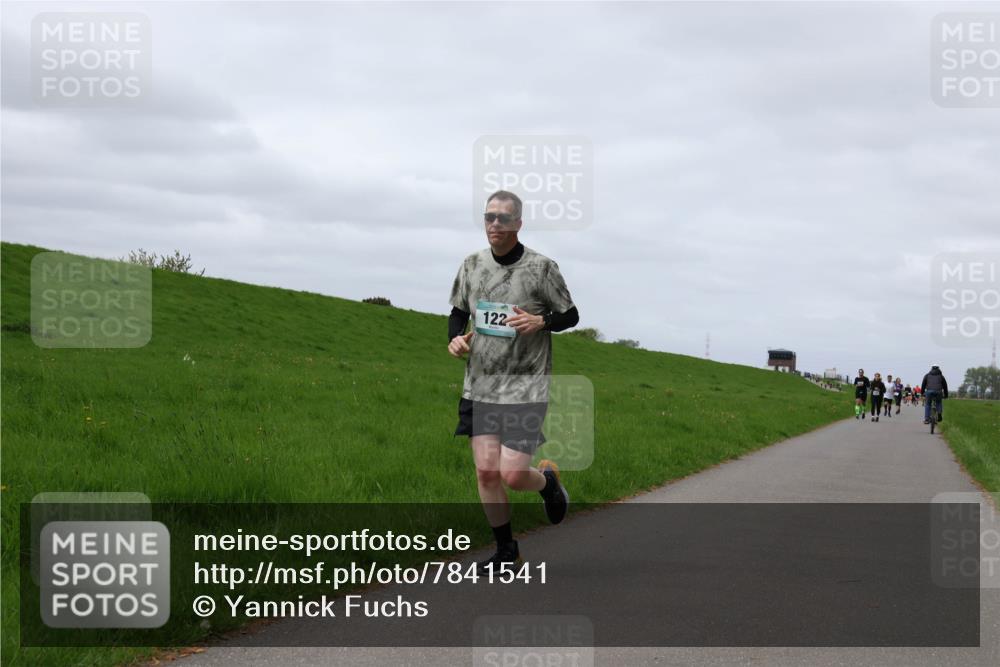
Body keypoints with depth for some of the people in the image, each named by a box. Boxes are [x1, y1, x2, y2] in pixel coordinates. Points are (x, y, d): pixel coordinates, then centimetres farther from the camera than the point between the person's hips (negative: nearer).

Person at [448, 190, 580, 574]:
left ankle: (547, 481, 26)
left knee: (513, 474, -11)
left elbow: (571, 315, 2)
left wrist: (540, 321, -18)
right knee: (486, 471, -1)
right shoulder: (472, 265, 5)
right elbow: (458, 312, 18)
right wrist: (455, 337, -3)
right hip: (480, 385, 4)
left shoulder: (541, 268, -6)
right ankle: (505, 548, 17)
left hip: (526, 388, -4)